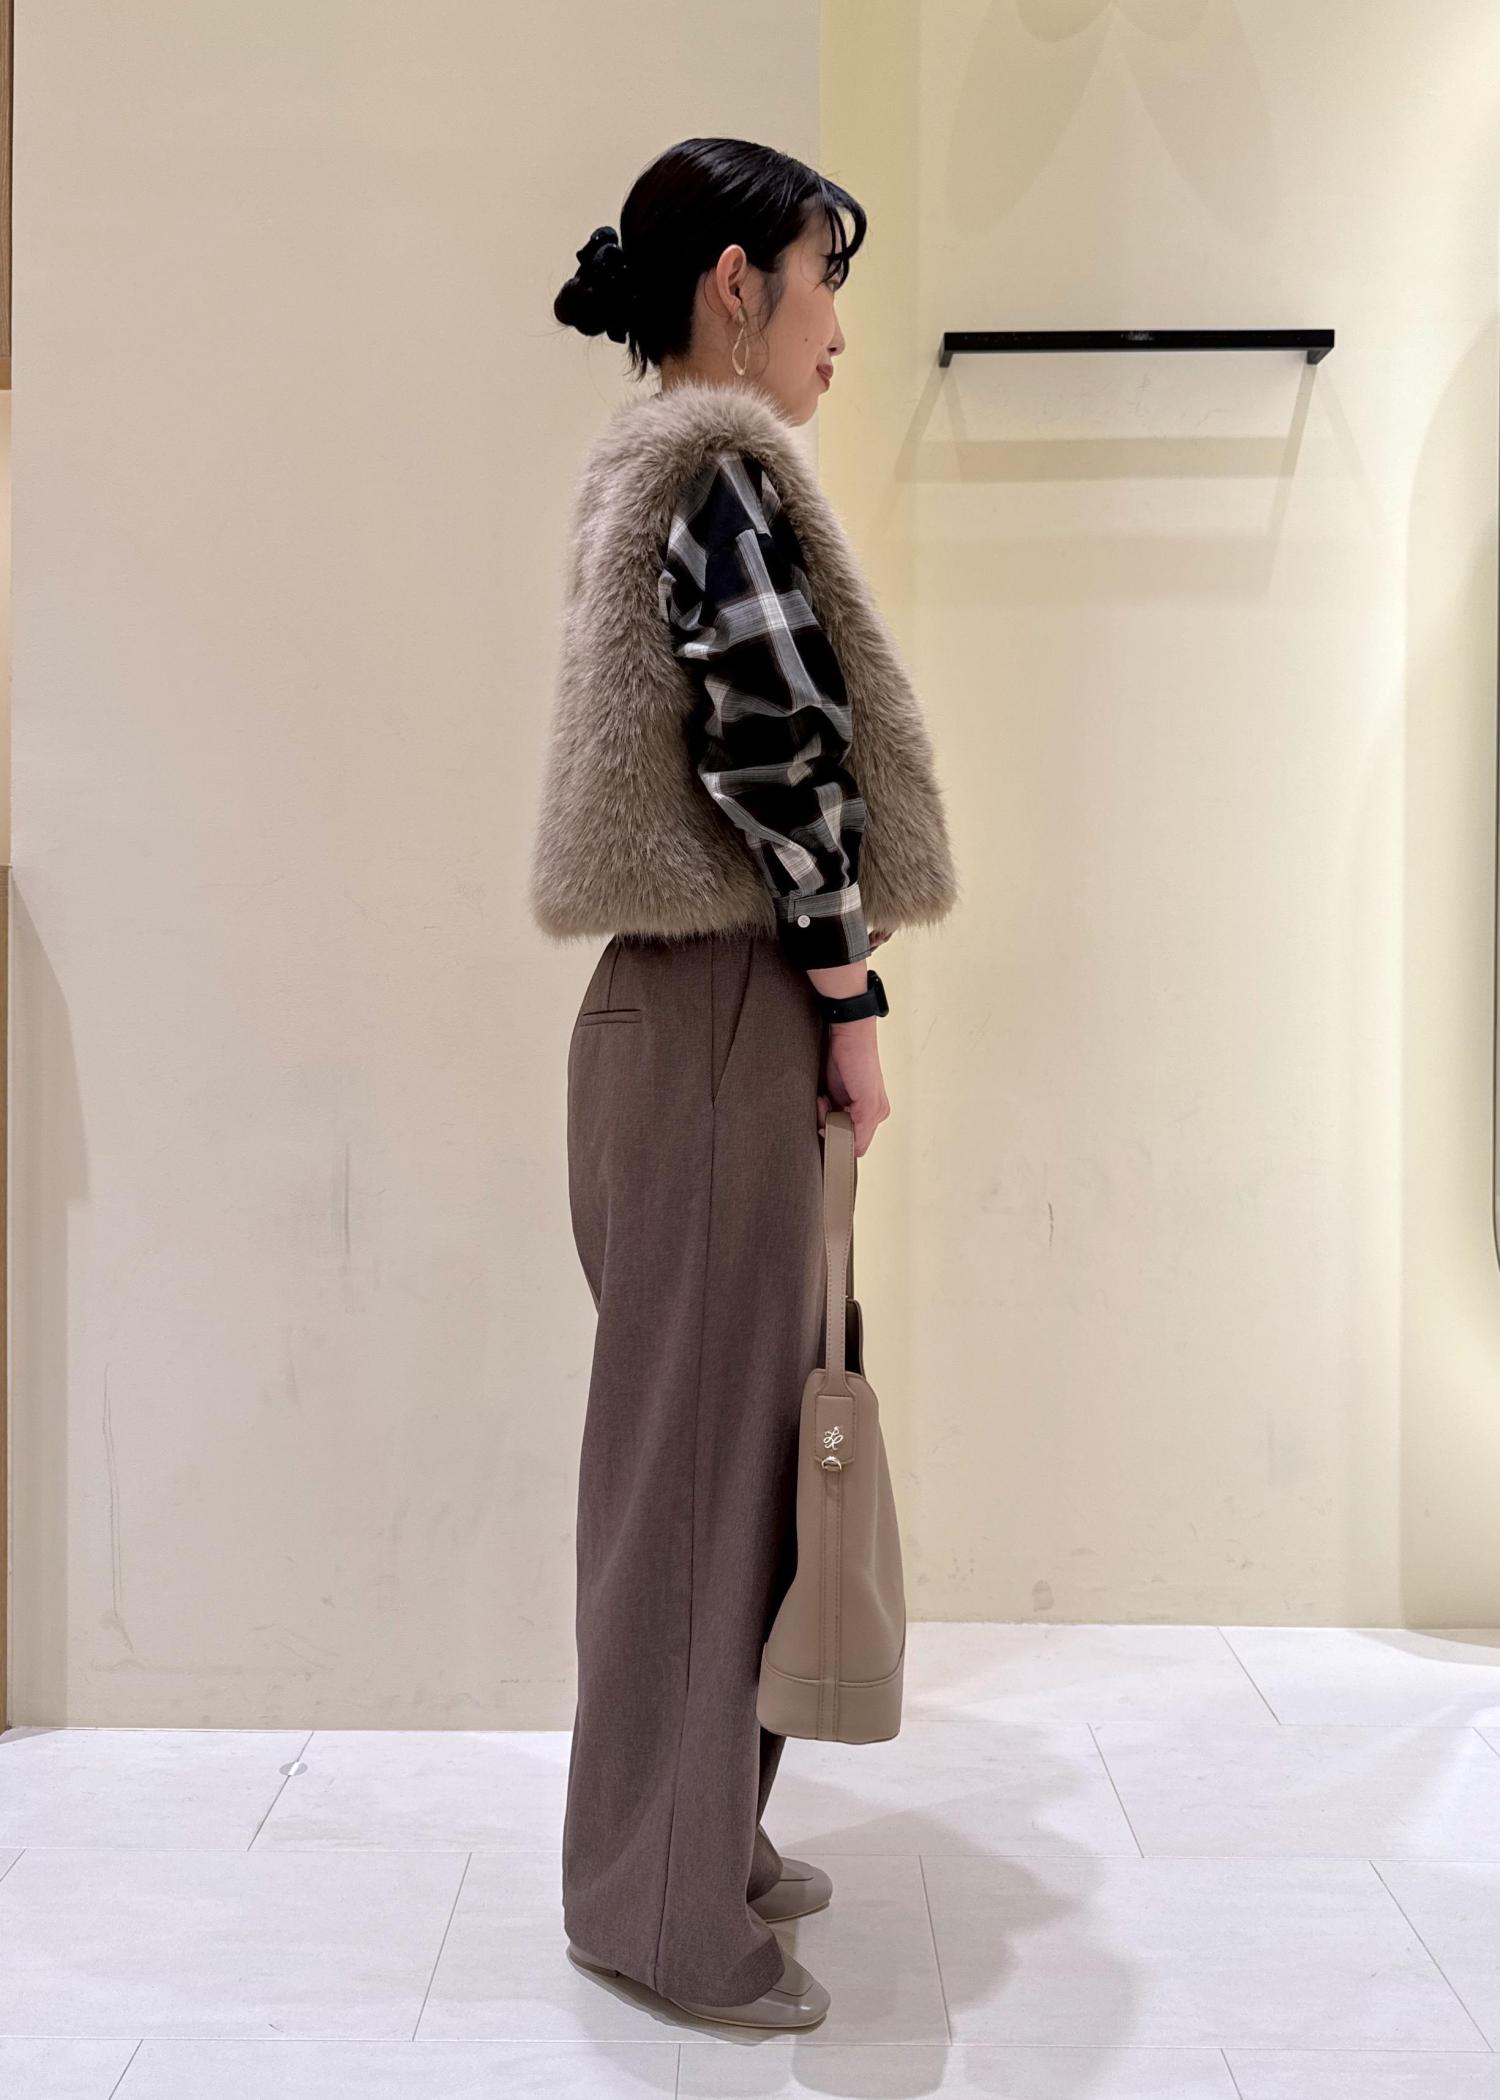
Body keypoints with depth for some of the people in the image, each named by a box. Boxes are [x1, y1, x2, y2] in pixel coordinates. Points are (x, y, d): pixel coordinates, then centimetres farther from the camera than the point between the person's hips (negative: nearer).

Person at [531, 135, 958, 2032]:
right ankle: (671, 1908, 15)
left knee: (707, 1433, 16)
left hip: (681, 1004, 10)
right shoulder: (723, 469, -12)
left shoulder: (654, 473, 18)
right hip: (729, 1015, -10)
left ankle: (704, 1832, 31)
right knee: (705, 1443, -1)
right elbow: (778, 758, -20)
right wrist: (854, 1003, -11)